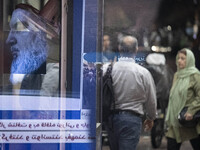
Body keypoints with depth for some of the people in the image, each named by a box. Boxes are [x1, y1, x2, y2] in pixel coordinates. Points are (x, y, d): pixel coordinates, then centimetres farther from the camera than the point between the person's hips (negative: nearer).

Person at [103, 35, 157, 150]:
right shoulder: (143, 72, -8)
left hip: (110, 117, 4)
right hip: (131, 118, -4)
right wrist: (151, 118, 20)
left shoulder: (106, 68, -4)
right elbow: (151, 100, 3)